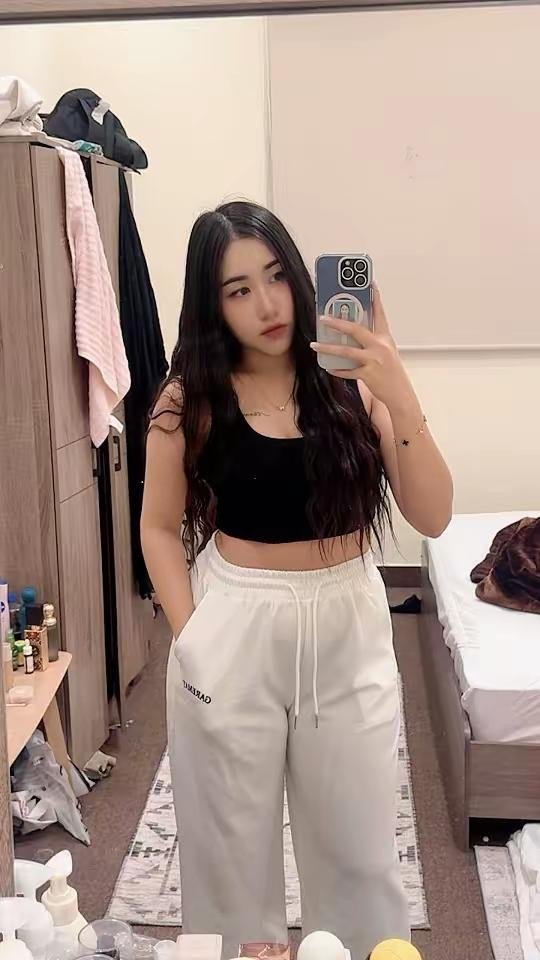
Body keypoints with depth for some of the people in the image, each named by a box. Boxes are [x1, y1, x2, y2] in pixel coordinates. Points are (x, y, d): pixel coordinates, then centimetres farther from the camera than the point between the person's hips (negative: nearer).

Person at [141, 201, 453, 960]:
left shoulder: (352, 383, -5)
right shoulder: (191, 399, -6)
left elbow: (432, 517, -11)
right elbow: (160, 529, 3)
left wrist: (400, 398, -23)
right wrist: (190, 636, -7)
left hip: (349, 628, 1)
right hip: (235, 632, -1)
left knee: (357, 844, 16)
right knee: (233, 844, 16)